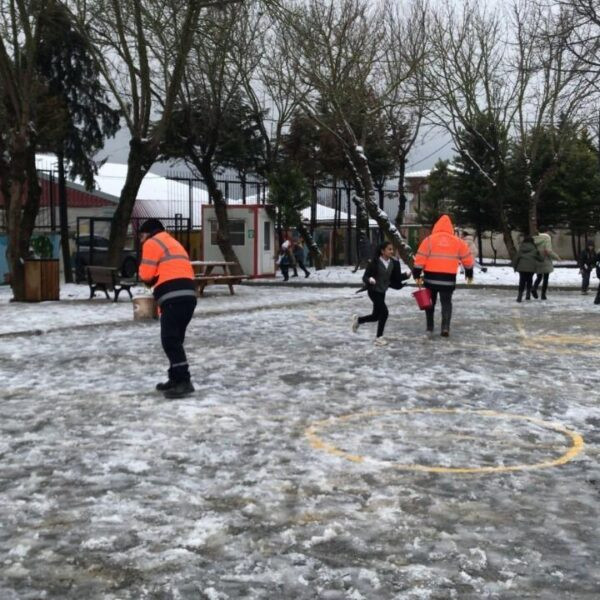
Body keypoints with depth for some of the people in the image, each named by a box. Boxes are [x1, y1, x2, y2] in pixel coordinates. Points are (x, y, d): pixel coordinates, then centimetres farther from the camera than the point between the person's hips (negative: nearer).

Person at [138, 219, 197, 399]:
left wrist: (152, 280, 19)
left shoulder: (152, 243, 4)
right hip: (188, 294, 9)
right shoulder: (174, 244, 31)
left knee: (170, 340, -11)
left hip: (173, 297, -9)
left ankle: (184, 382, -17)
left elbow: (146, 274, -3)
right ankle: (176, 379, 21)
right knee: (175, 339, 16)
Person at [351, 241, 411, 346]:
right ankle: (379, 338, -4)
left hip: (382, 291, 7)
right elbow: (365, 277, -14)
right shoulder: (374, 262, -17)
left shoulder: (393, 263, -2)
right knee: (384, 312, -16)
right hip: (374, 291, -7)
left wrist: (406, 275, -14)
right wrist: (370, 279, -36)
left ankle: (358, 319, 40)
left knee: (376, 316, 13)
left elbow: (397, 277, 2)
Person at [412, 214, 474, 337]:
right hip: (448, 278, 0)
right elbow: (467, 258, 12)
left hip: (431, 277, 0)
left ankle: (430, 326, 21)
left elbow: (420, 258, -5)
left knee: (430, 301, 17)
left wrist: (417, 274, 0)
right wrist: (469, 273, 26)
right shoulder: (457, 241, 5)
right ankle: (445, 327, -10)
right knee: (446, 303, 6)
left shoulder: (429, 240, -1)